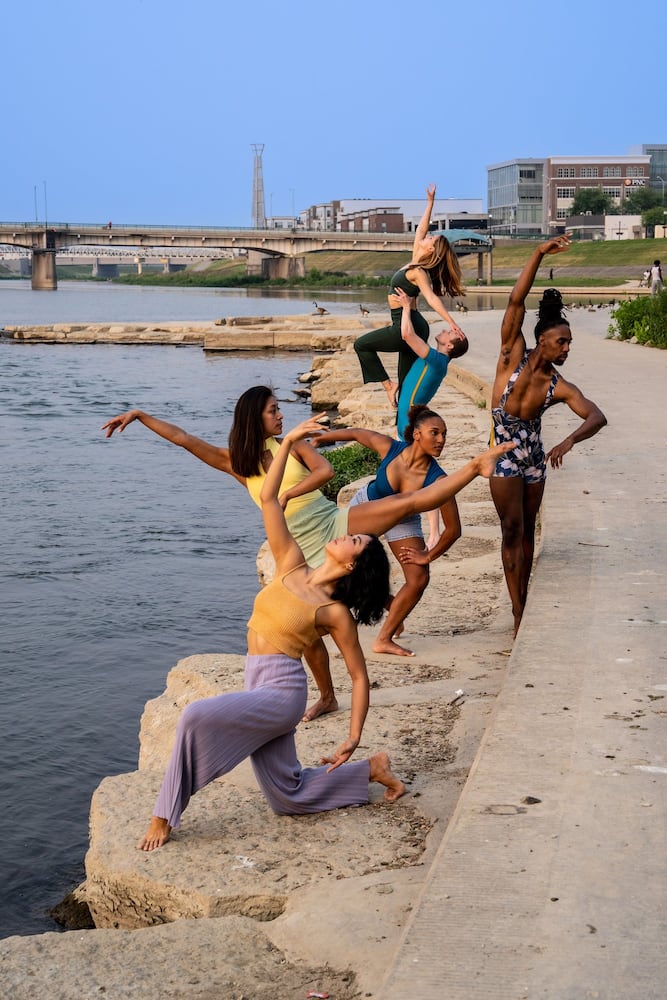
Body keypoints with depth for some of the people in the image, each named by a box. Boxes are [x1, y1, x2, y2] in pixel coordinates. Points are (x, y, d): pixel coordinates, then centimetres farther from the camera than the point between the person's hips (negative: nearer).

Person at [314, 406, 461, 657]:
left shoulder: (437, 479, -35)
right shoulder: (389, 448, -33)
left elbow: (453, 529, -27)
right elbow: (356, 433, -12)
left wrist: (428, 556, -16)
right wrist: (322, 437, 2)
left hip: (403, 522, 0)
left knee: (419, 579, -10)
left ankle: (384, 639, 3)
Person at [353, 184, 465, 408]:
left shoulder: (418, 272, -16)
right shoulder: (415, 264, 7)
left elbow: (432, 298, -27)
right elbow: (420, 230, 15)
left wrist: (450, 322, -38)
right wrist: (430, 203, 18)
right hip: (414, 325, 8)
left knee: (361, 344, 7)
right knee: (407, 382, 7)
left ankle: (388, 386, 3)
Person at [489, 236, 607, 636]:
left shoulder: (560, 387, -11)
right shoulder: (514, 356, -15)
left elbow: (597, 417, -23)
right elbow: (516, 302, -23)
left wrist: (569, 442, -43)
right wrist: (539, 255, -30)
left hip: (534, 456, 3)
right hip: (504, 454, -3)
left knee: (527, 531, 11)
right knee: (513, 530, -5)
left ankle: (523, 605, 22)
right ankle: (519, 617, -4)